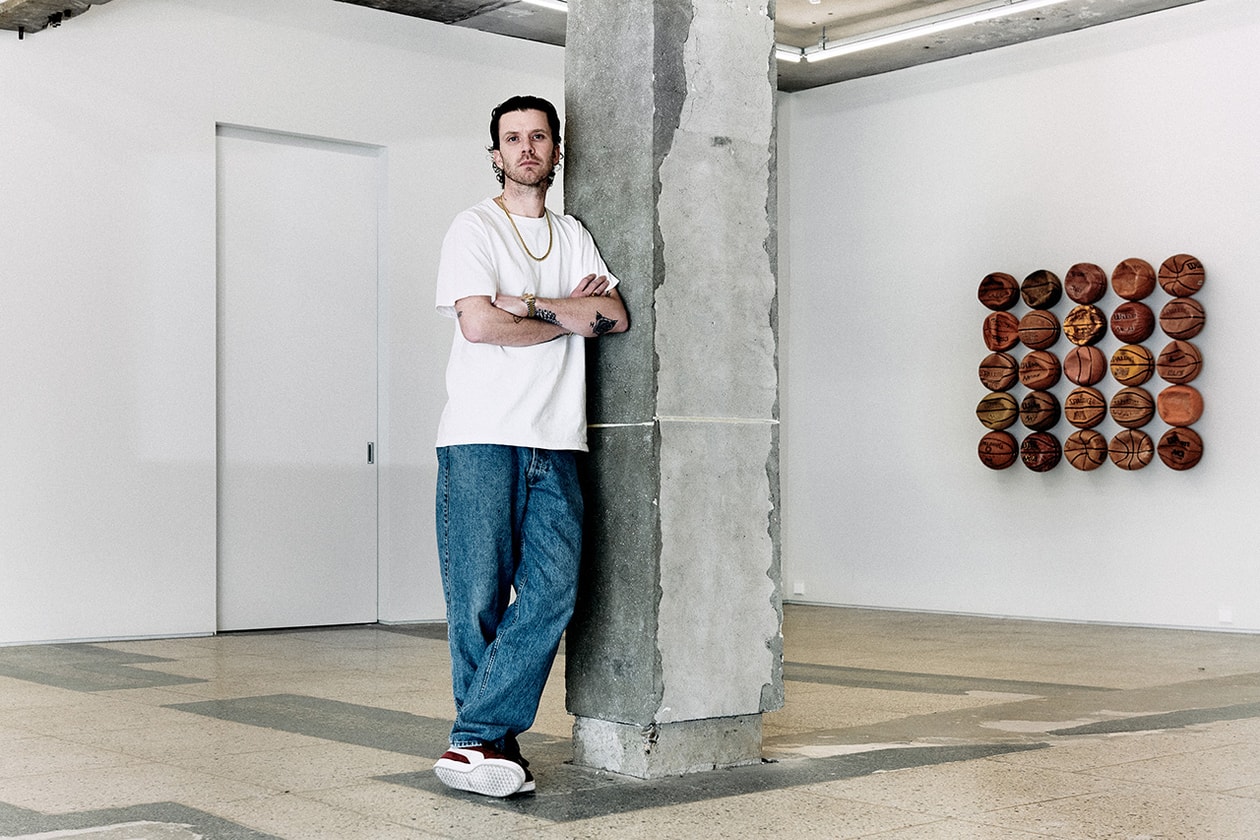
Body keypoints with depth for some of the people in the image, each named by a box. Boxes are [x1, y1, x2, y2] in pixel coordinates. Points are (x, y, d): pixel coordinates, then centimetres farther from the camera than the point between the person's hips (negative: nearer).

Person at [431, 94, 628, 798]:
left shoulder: (574, 236, 20)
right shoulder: (475, 229, 4)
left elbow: (616, 315, 6)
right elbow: (479, 324, -11)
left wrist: (530, 304, -6)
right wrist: (569, 317, 0)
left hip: (557, 441, 4)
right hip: (481, 436, -4)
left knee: (554, 587, -9)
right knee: (480, 595, -5)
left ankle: (476, 742, -6)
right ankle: (494, 740, 8)